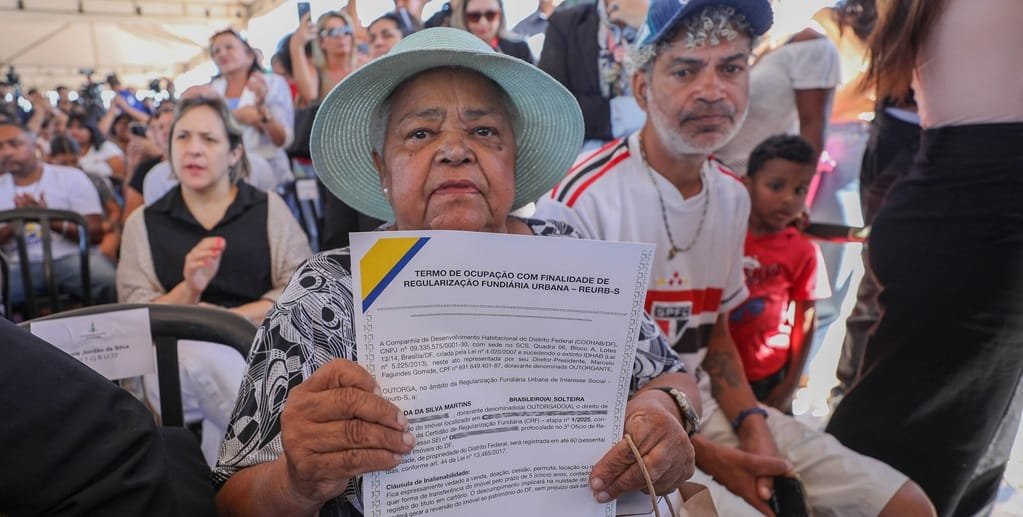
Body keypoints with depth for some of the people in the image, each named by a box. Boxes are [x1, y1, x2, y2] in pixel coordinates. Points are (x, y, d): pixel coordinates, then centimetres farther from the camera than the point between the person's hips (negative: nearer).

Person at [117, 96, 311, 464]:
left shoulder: (269, 208, 11)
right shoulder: (143, 223, 15)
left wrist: (231, 317, -12)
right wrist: (189, 289, -15)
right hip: (176, 362, 1)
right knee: (200, 348, -33)